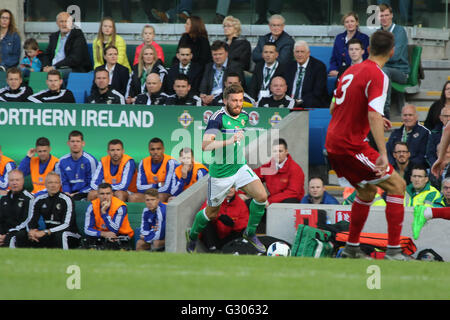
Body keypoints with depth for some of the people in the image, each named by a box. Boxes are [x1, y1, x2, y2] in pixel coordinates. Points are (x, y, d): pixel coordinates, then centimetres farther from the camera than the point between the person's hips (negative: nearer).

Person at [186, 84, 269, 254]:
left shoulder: (244, 116, 3)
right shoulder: (218, 117, -19)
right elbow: (205, 145, -32)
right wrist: (229, 141, -40)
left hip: (240, 167, 5)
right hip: (220, 172, -5)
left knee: (262, 196, -15)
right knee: (212, 213, 8)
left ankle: (250, 233, 6)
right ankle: (193, 234, 38)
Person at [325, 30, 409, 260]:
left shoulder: (351, 70, 11)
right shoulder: (377, 76, -14)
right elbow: (374, 115, -25)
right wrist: (383, 154, -30)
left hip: (332, 144, 8)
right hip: (351, 145, -8)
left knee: (367, 191, 23)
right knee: (396, 185, -3)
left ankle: (351, 248, 25)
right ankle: (393, 251, -8)